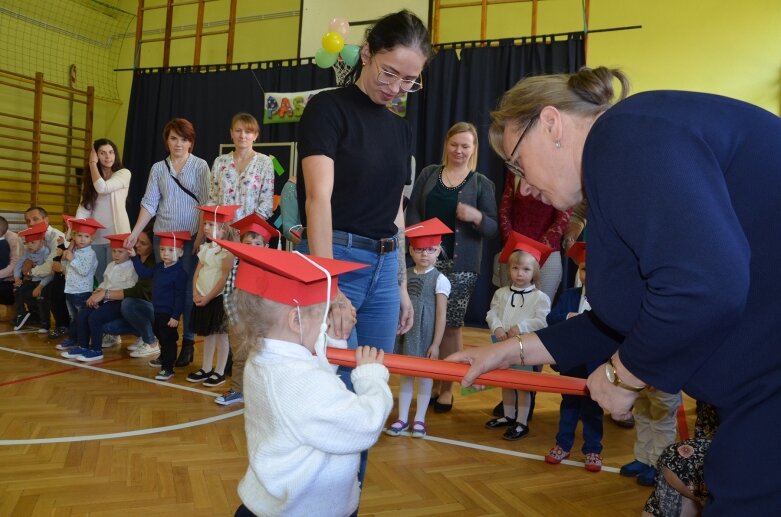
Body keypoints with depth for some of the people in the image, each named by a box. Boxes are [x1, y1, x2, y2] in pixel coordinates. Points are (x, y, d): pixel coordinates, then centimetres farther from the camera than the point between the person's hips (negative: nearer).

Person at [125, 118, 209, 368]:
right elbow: (149, 203, 6)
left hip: (191, 237, -3)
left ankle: (188, 342, 8)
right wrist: (135, 232, -4)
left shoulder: (200, 166, 2)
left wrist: (201, 235, -11)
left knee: (188, 290, -2)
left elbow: (206, 203, -3)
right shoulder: (158, 168, 10)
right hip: (163, 236, 3)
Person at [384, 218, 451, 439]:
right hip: (406, 333, 4)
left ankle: (419, 419, 20)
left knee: (425, 375, 7)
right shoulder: (404, 275, 4)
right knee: (405, 373, 10)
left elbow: (441, 315, -8)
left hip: (425, 335, -3)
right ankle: (402, 417, 21)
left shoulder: (440, 280, -8)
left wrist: (436, 344, -10)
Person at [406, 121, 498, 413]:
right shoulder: (428, 174, 10)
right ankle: (430, 382, 19)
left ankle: (446, 387, 16)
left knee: (451, 326, 1)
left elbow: (493, 229, 1)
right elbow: (412, 212, 7)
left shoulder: (482, 184, 4)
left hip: (460, 265, -2)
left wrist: (476, 216, -20)